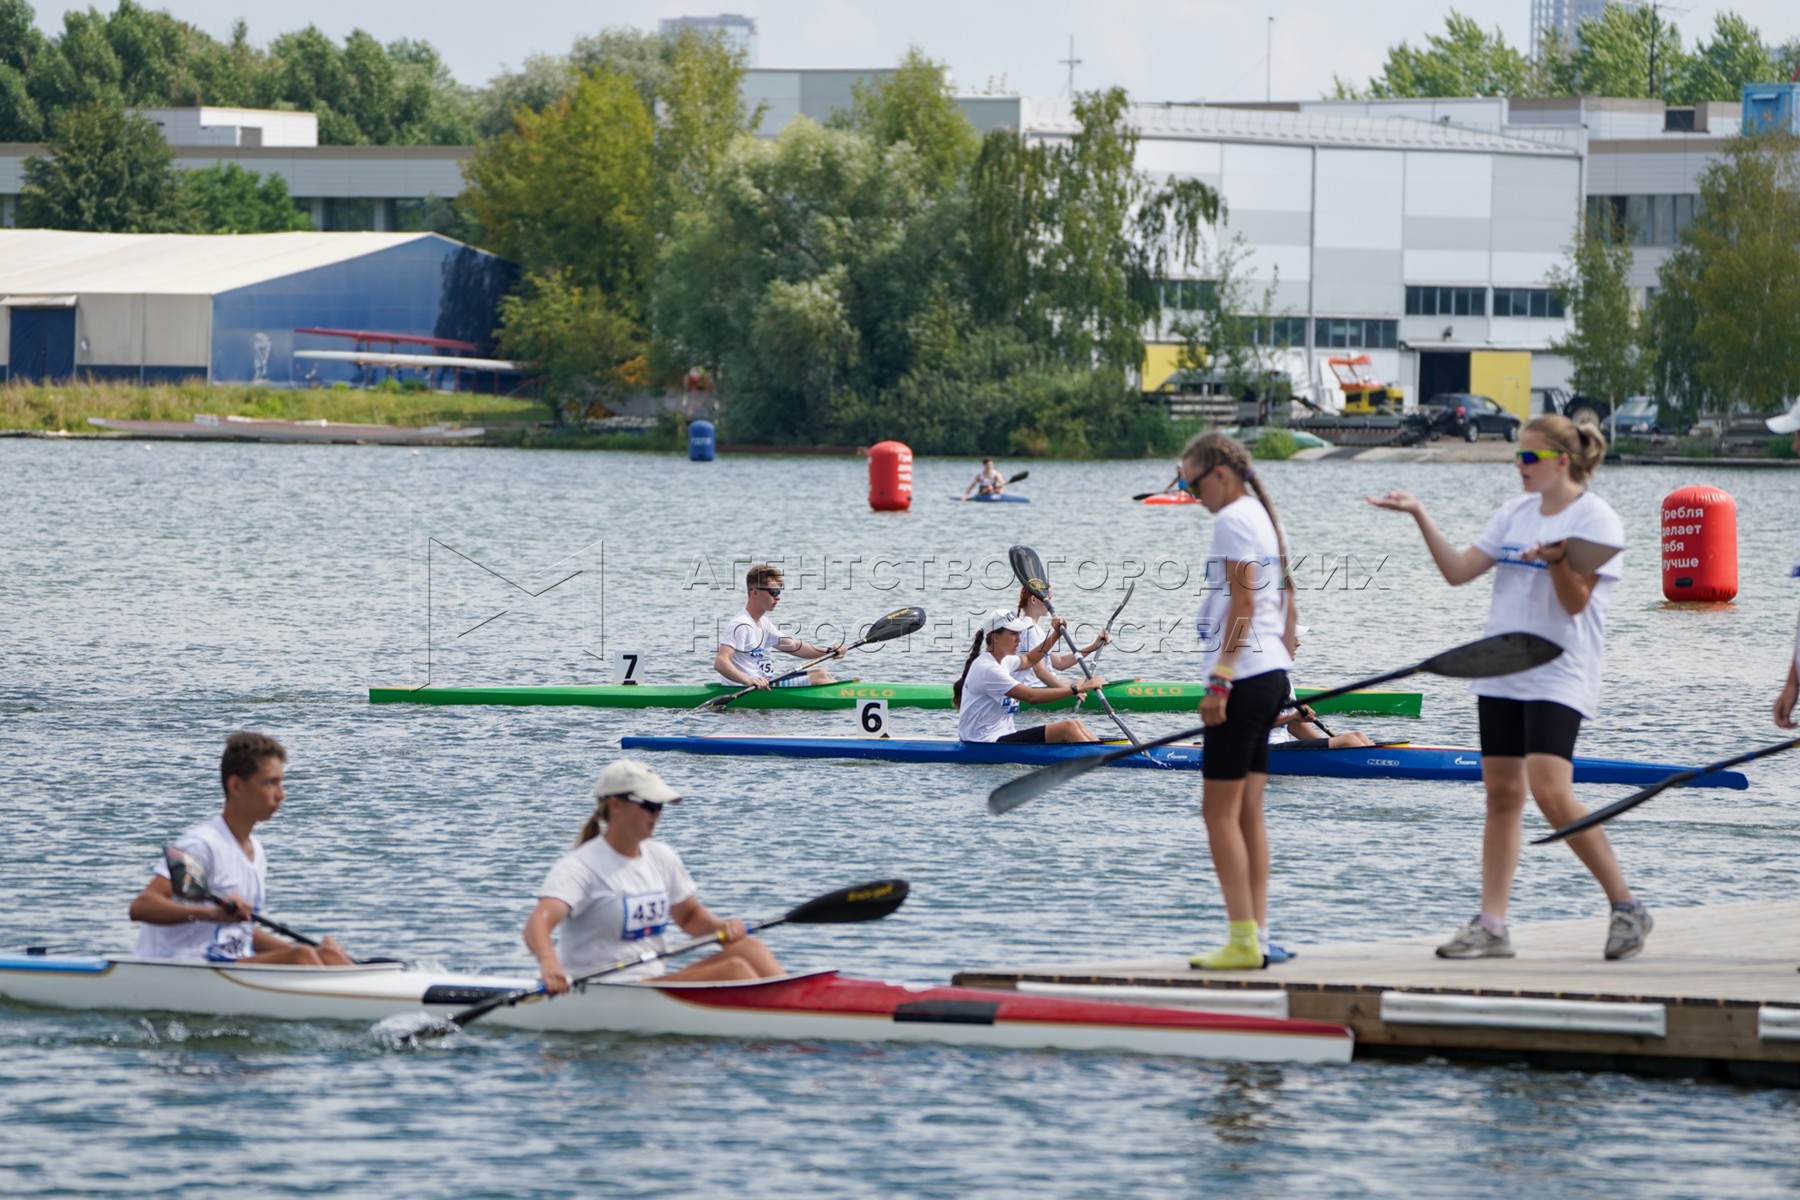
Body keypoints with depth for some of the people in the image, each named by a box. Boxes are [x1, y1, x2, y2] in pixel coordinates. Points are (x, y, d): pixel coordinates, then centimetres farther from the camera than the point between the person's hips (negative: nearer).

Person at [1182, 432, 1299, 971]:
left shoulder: (1233, 519, -11)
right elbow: (1286, 607, 20)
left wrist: (1220, 679, -20)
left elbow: (1243, 603, -18)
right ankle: (1257, 939, 9)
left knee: (1221, 810, -7)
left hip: (1244, 677, -10)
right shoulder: (1265, 517, 18)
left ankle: (1243, 940, -11)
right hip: (1273, 674, 10)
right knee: (1248, 813, 10)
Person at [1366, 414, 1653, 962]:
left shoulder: (1595, 519, -7)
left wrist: (1556, 558, -32)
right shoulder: (1515, 513, 13)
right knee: (1501, 795, 5)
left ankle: (1626, 907, -8)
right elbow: (1459, 571, 9)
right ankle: (1491, 926, 7)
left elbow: (1575, 601, -14)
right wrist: (1420, 515, 3)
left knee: (1550, 791, -19)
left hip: (1559, 675, -7)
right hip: (1502, 672, 7)